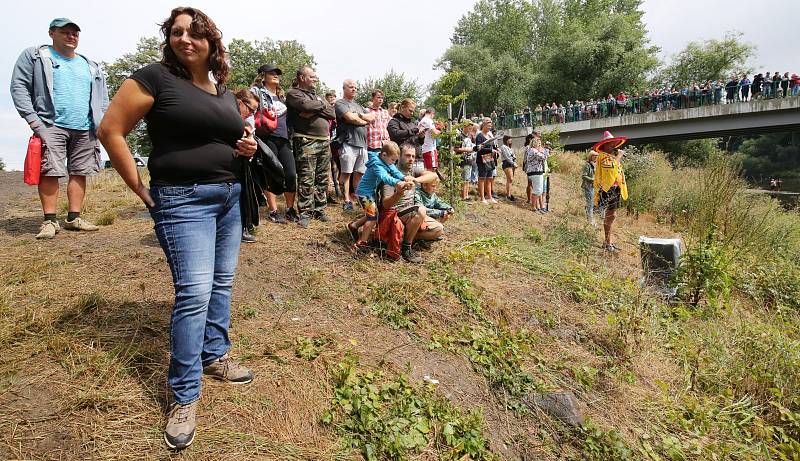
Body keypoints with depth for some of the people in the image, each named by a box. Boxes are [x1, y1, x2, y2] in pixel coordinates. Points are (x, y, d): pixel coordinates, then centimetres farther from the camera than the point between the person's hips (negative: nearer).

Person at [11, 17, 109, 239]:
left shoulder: (90, 66, 21)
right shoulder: (34, 56, 9)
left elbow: (102, 98, 21)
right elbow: (19, 87, 1)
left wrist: (102, 123, 7)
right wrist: (33, 120, -10)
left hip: (85, 129, 4)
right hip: (51, 125, -4)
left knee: (80, 172, 2)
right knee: (50, 171, -9)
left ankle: (74, 218, 9)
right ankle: (50, 220, -4)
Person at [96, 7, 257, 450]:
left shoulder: (226, 94, 14)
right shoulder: (155, 76, -6)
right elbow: (110, 131, -7)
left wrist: (247, 149, 3)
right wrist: (141, 190, -8)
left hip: (230, 197, 7)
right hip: (184, 200, -7)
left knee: (222, 284, 13)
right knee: (195, 292, -12)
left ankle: (214, 357, 31)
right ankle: (184, 396, 1)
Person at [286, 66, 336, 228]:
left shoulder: (317, 95, 23)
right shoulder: (293, 93, 2)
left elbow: (332, 114, 10)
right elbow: (306, 105, -19)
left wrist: (314, 111, -6)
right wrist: (322, 105, 0)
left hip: (325, 141, 7)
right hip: (306, 141, -7)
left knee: (322, 179, 9)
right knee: (306, 180, -7)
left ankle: (319, 210, 18)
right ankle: (305, 213, 0)